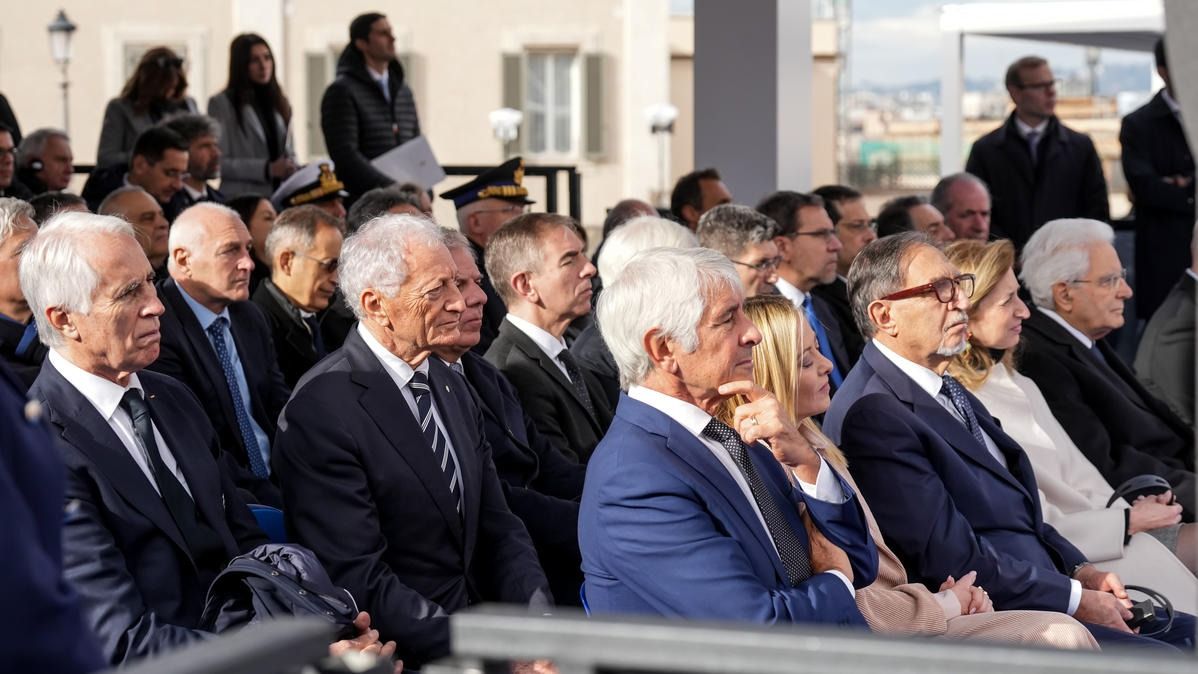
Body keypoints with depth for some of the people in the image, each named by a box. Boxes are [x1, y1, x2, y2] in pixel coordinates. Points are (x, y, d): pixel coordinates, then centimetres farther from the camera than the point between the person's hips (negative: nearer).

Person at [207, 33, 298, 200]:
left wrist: (292, 168, -1)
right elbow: (218, 163, -8)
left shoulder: (280, 103, 17)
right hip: (242, 198, -4)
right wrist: (267, 169, -15)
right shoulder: (221, 103, -1)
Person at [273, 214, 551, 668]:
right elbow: (362, 581, -17)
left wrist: (539, 625, -7)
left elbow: (497, 528, 11)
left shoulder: (449, 386, 11)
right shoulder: (321, 410, -13)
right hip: (403, 655, -7)